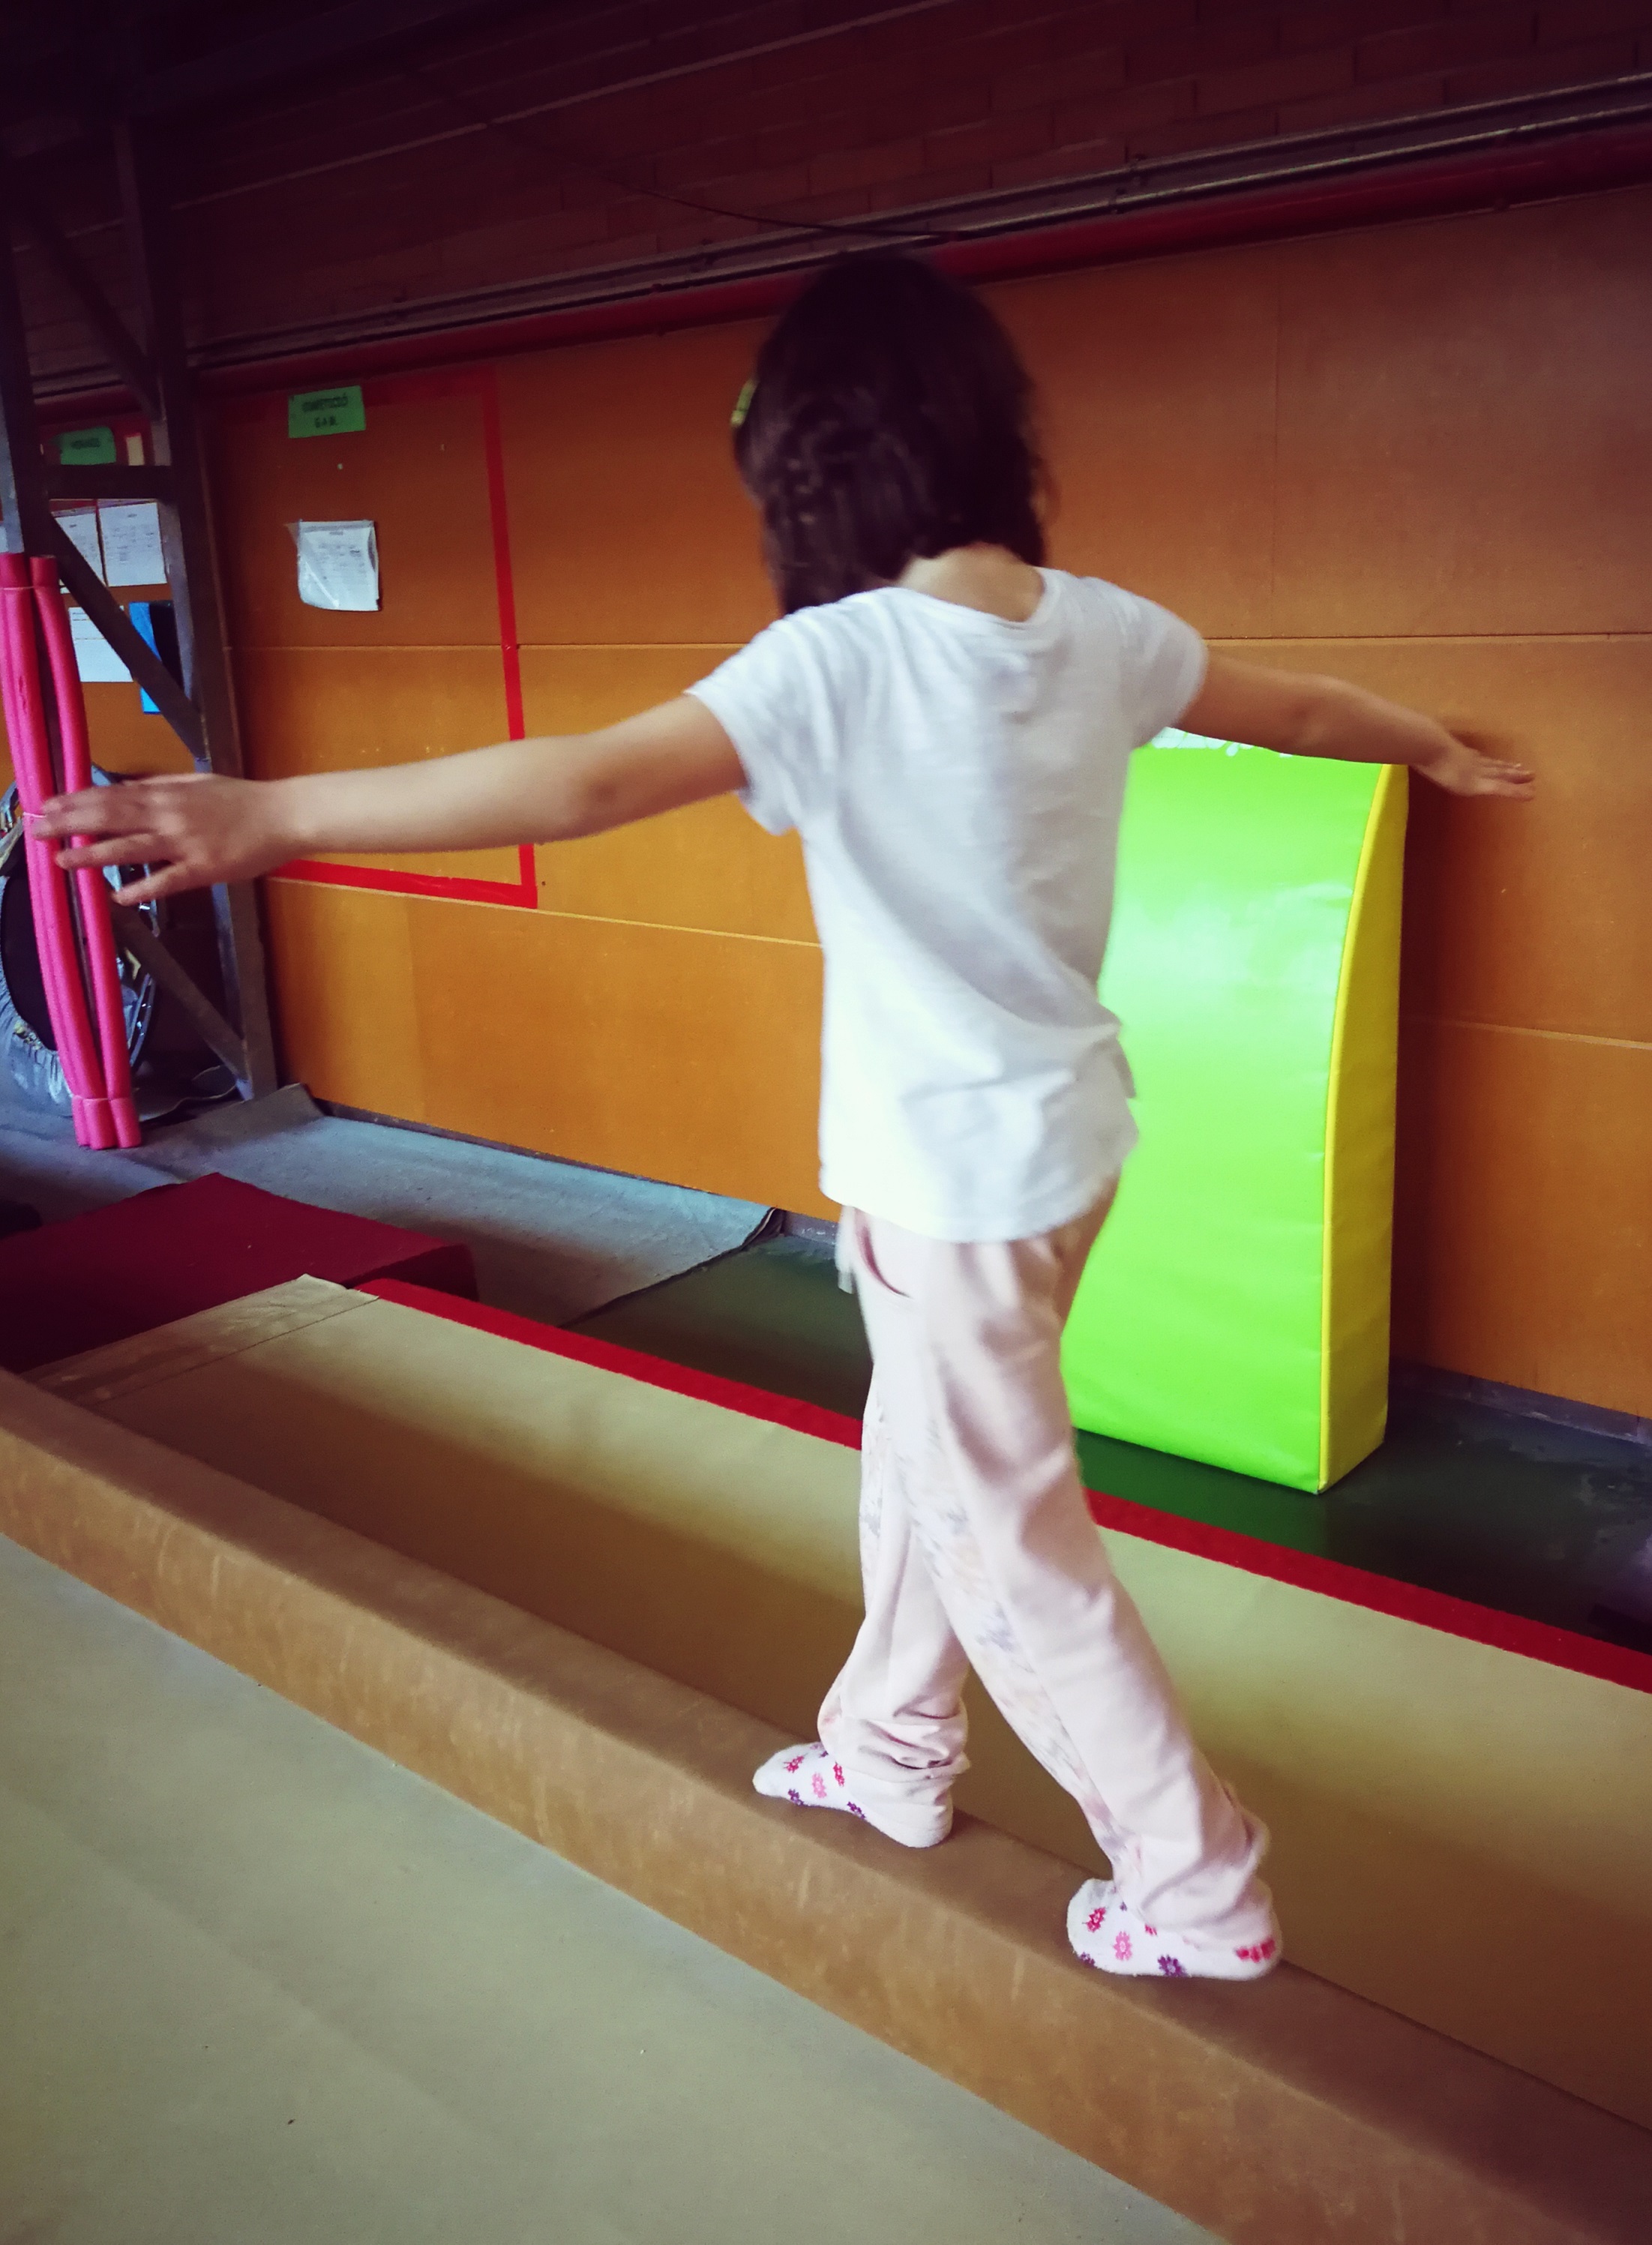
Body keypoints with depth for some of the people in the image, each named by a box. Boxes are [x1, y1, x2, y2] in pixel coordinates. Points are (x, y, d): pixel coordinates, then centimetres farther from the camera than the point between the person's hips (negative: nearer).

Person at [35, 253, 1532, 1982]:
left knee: (1008, 1542, 9)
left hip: (951, 1172, -8)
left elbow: (591, 779, -33)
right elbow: (1304, 708, 16)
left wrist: (273, 816, -33)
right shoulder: (1101, 631, 0)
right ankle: (890, 1750, 45)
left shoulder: (840, 661, -22)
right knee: (918, 1460, 25)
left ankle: (1201, 1890, 24)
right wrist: (1436, 744, 37)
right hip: (1063, 1130, 8)